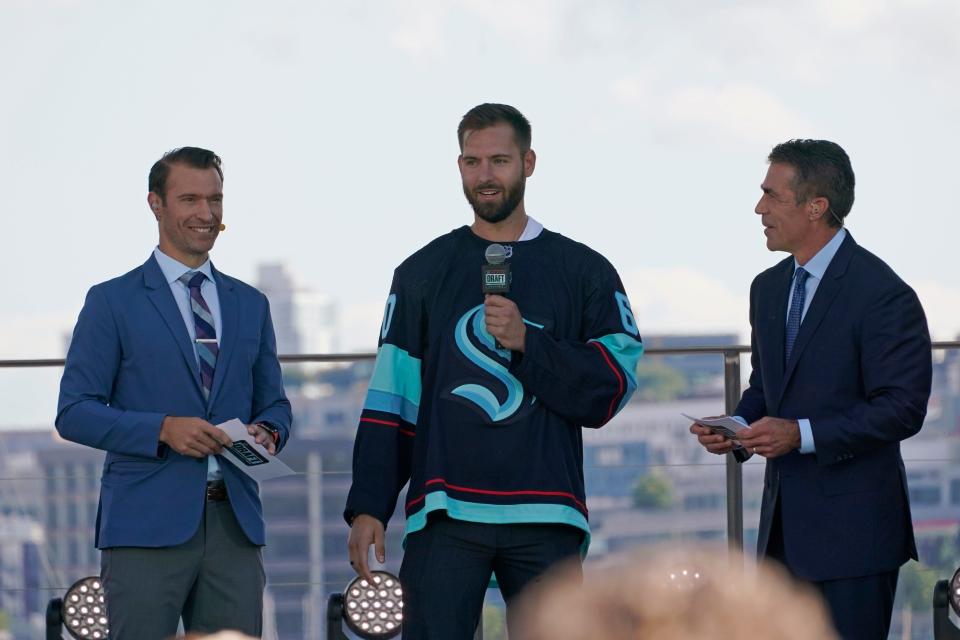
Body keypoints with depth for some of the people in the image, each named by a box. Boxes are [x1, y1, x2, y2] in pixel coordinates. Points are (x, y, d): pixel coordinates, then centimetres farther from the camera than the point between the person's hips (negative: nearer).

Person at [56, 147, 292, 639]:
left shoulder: (250, 304, 18)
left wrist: (267, 432, -3)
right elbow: (74, 412, -2)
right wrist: (163, 429, -16)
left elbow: (273, 403, 22)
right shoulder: (113, 302, 3)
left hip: (234, 524, 4)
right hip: (147, 524, -4)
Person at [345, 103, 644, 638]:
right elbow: (390, 399, 7)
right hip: (445, 514, 0)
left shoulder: (584, 272, 9)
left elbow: (612, 388, 0)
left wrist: (529, 343, -13)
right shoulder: (424, 273, 12)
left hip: (547, 519, 0)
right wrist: (367, 508, -1)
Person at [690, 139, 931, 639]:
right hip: (783, 523, 8)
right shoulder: (769, 288, 15)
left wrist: (803, 434, -22)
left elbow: (902, 408, -16)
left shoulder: (881, 294, -12)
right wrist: (738, 426, 1)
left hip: (851, 526, -8)